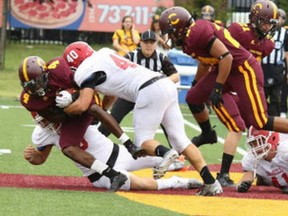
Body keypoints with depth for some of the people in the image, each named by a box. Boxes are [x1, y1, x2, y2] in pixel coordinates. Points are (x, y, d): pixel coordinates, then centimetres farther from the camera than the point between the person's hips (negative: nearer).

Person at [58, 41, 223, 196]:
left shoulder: (86, 71, -2)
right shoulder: (104, 53, 23)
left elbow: (82, 105, -10)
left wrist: (60, 111, 5)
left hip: (149, 91, -8)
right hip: (167, 84, 8)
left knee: (142, 141, 1)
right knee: (180, 139, 7)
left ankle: (163, 153, -31)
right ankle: (210, 182, -3)